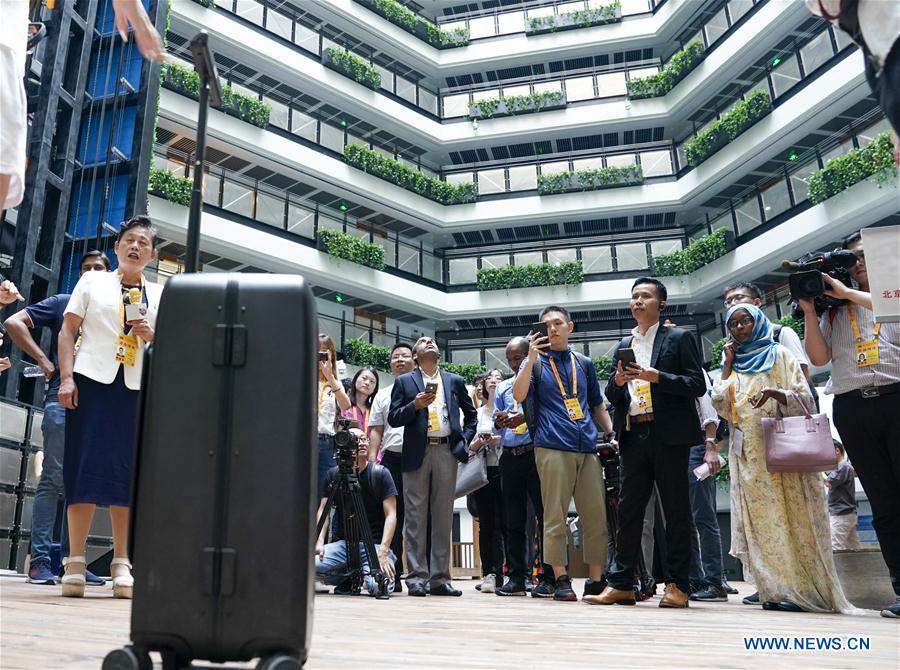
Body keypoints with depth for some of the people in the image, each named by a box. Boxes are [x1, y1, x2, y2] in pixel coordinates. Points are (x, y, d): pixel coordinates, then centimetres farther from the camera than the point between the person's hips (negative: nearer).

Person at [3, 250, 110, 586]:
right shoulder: (63, 302, 8)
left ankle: (72, 559, 11)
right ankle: (39, 560, -2)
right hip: (62, 399, -4)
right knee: (53, 479, -6)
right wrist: (43, 360, -6)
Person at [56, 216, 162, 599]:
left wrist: (154, 337, -4)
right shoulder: (92, 282, 10)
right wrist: (66, 377, -7)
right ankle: (75, 562, 3)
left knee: (128, 473, 0)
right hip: (92, 380, -2)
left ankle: (121, 563, 6)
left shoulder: (160, 296, 15)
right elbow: (68, 331, 4)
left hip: (137, 388, 2)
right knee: (84, 468, -4)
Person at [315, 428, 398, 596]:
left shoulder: (380, 473, -3)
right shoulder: (334, 474, 6)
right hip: (343, 542, 3)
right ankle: (349, 579, 4)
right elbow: (323, 510, 3)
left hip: (374, 544, -3)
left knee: (377, 585, -29)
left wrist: (383, 551, -20)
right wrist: (320, 541, -14)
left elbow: (391, 515, -7)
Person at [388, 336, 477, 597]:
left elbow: (471, 414, 23)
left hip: (447, 452, 2)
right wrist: (415, 405, -11)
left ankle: (440, 578, 9)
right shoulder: (404, 382, 11)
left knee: (443, 517, 3)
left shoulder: (455, 381, 16)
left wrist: (465, 440, 10)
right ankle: (417, 577, 3)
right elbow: (393, 419, 4)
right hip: (417, 453, -1)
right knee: (416, 517, -2)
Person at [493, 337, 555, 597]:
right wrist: (500, 421, -4)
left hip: (536, 454, -5)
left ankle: (549, 578, 3)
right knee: (513, 520, 8)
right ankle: (517, 578, 15)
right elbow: (496, 421, 19)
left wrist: (525, 417, -18)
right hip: (510, 456, 5)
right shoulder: (502, 387, 19)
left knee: (544, 516, -3)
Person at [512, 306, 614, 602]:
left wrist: (613, 433, 11)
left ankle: (596, 579, 11)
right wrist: (531, 359, -14)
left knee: (596, 515, 2)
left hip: (588, 447, 4)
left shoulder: (584, 363, 19)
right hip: (553, 447, -3)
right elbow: (519, 395, -8)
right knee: (555, 515, -4)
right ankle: (561, 580, 4)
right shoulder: (535, 362, 9)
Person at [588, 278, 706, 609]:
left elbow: (698, 385, -4)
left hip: (669, 434, -4)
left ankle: (677, 585, 8)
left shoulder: (678, 338, 4)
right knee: (629, 509, 5)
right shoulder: (623, 345, 19)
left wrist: (656, 377, -15)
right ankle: (621, 584, 9)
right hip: (633, 435, 5)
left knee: (676, 510, 1)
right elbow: (612, 396, 17)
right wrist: (617, 381, -5)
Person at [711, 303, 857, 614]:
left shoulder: (779, 355, 6)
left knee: (790, 517, -8)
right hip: (747, 455, 4)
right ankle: (777, 589, 3)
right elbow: (720, 404, 5)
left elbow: (804, 398, -3)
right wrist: (727, 363, 7)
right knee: (760, 522, -1)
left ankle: (803, 589, -5)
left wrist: (775, 393, -22)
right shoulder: (734, 366, 19)